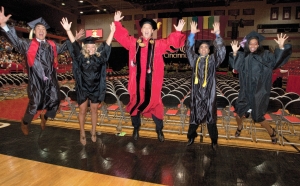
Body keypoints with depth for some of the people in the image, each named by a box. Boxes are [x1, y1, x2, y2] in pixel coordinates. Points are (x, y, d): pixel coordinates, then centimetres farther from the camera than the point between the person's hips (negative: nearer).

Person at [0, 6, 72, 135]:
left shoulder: (52, 45, 13)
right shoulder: (28, 45, 1)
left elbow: (63, 47, 29)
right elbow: (16, 41, -15)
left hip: (51, 80, 4)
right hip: (36, 81, -4)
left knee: (54, 102, 8)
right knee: (34, 106, 2)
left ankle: (44, 117, 40)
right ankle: (24, 123, 32)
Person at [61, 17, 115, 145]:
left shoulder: (99, 55, -5)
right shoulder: (81, 56, -7)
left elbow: (107, 44, -9)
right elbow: (74, 44, -15)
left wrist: (112, 31, -19)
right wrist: (68, 30, -27)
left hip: (96, 88, 1)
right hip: (83, 88, -1)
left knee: (94, 110, 14)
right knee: (82, 111, 9)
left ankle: (93, 131, 30)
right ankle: (82, 133, 26)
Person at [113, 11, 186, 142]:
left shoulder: (158, 45, 5)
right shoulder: (133, 43, 7)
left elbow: (171, 42, -2)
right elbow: (121, 36, 9)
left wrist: (178, 32, -15)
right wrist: (117, 22, 2)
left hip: (152, 81, -1)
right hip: (137, 80, 1)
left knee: (154, 104, 6)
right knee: (135, 103, 11)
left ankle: (159, 130, 25)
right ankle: (136, 128, 32)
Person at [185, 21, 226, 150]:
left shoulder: (213, 60, 7)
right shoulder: (195, 59, 10)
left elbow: (221, 51, -7)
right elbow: (188, 49, -1)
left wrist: (217, 35, -17)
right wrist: (192, 34, -12)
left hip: (209, 93, -1)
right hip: (196, 92, 1)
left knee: (210, 116, 6)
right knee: (194, 115, 10)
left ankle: (214, 140, 20)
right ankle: (191, 136, 27)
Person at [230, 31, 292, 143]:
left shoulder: (265, 55, -2)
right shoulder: (243, 56, 4)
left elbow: (276, 60, -15)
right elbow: (236, 66, -8)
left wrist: (281, 47, -29)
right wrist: (235, 53, -20)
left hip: (258, 92, -2)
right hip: (246, 91, 3)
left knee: (258, 117, 4)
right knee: (239, 113, 7)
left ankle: (272, 132, 34)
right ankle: (239, 127, 41)